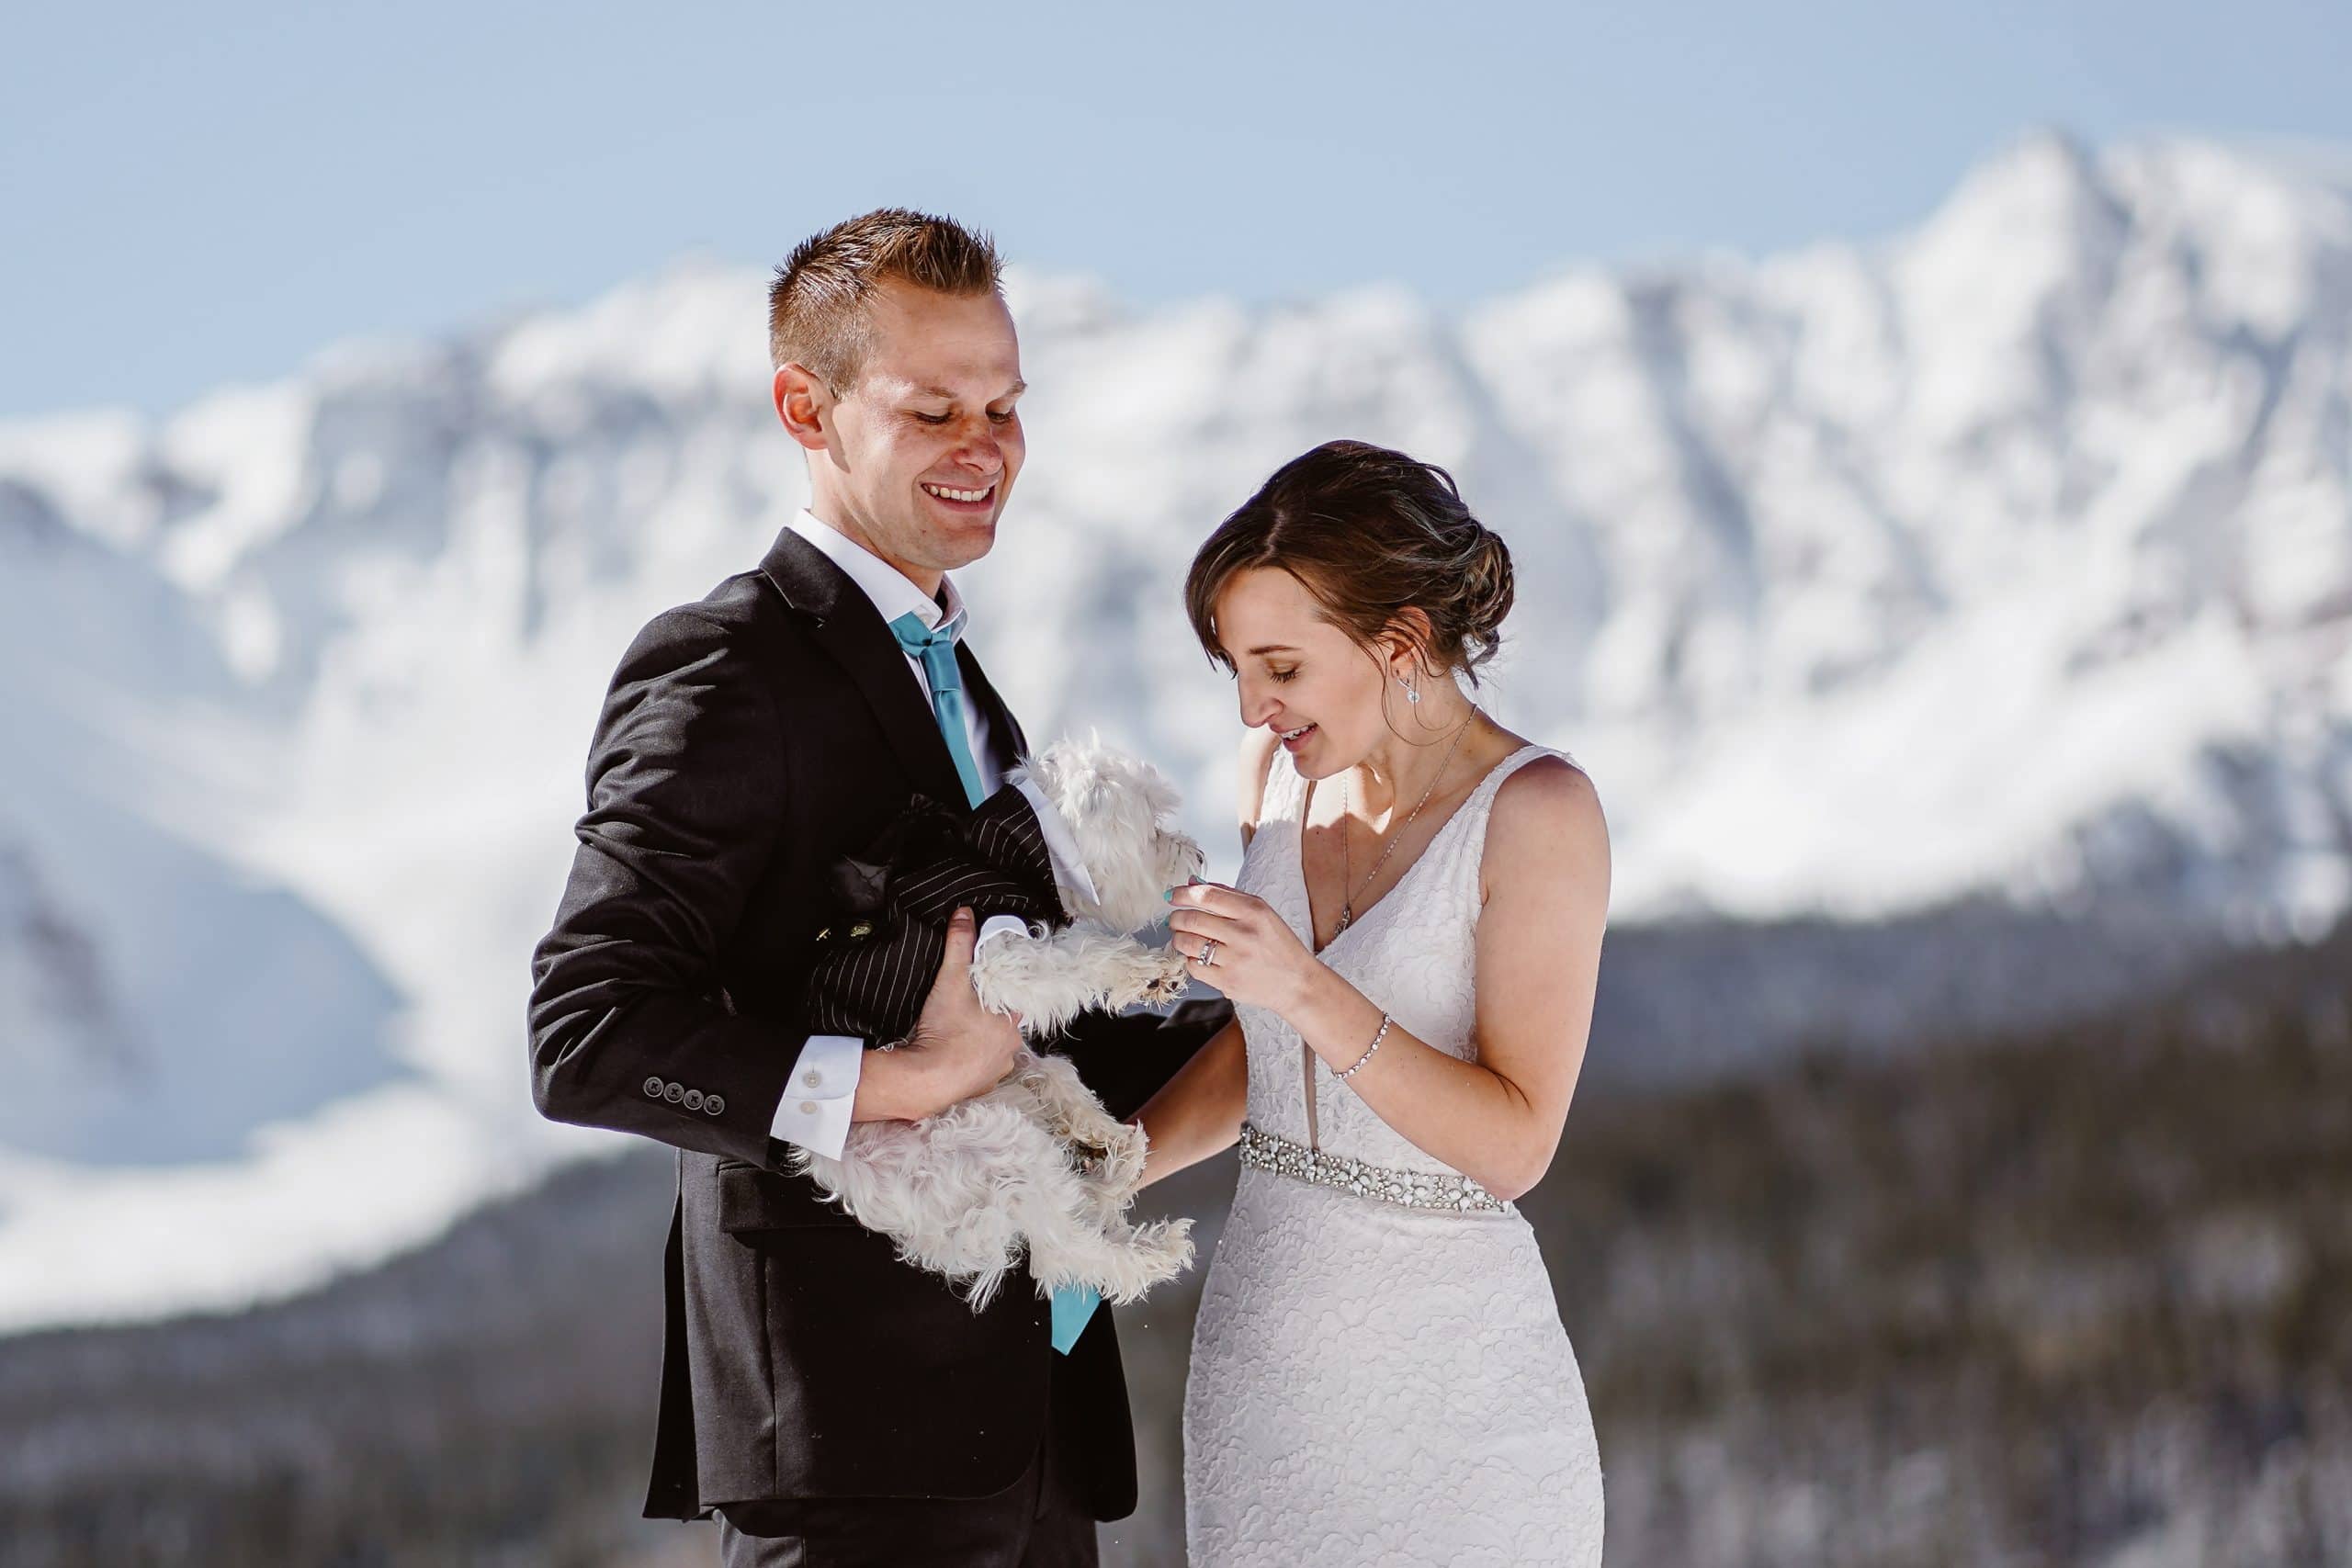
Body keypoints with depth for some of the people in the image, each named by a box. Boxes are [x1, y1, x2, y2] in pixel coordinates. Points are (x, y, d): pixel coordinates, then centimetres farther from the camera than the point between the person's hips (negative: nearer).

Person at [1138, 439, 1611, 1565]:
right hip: (1263, 1338, 5)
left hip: (1451, 1380, -5)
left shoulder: (1536, 810, -13)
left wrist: (1307, 989, -24)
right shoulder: (1281, 776, 5)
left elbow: (1514, 1144, -17)